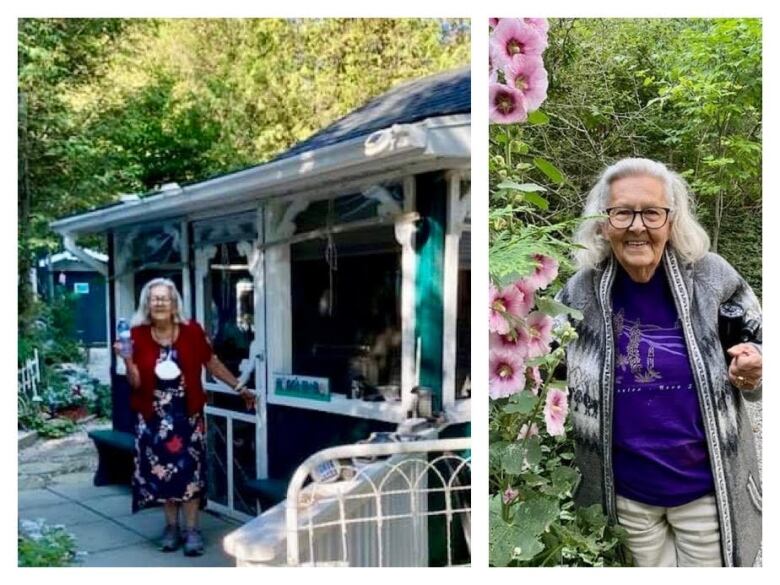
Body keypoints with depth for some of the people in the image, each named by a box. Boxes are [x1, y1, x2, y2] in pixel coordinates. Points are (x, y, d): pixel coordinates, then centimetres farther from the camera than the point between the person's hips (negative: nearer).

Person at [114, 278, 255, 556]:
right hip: (154, 415, 1)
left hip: (187, 413, -1)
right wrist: (127, 360, -24)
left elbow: (213, 364, 6)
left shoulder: (192, 331, -5)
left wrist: (239, 387, 8)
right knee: (162, 470, 8)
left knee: (189, 470, 0)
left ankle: (192, 530, 9)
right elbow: (136, 383, -5)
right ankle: (171, 527, 23)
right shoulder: (137, 335, -5)